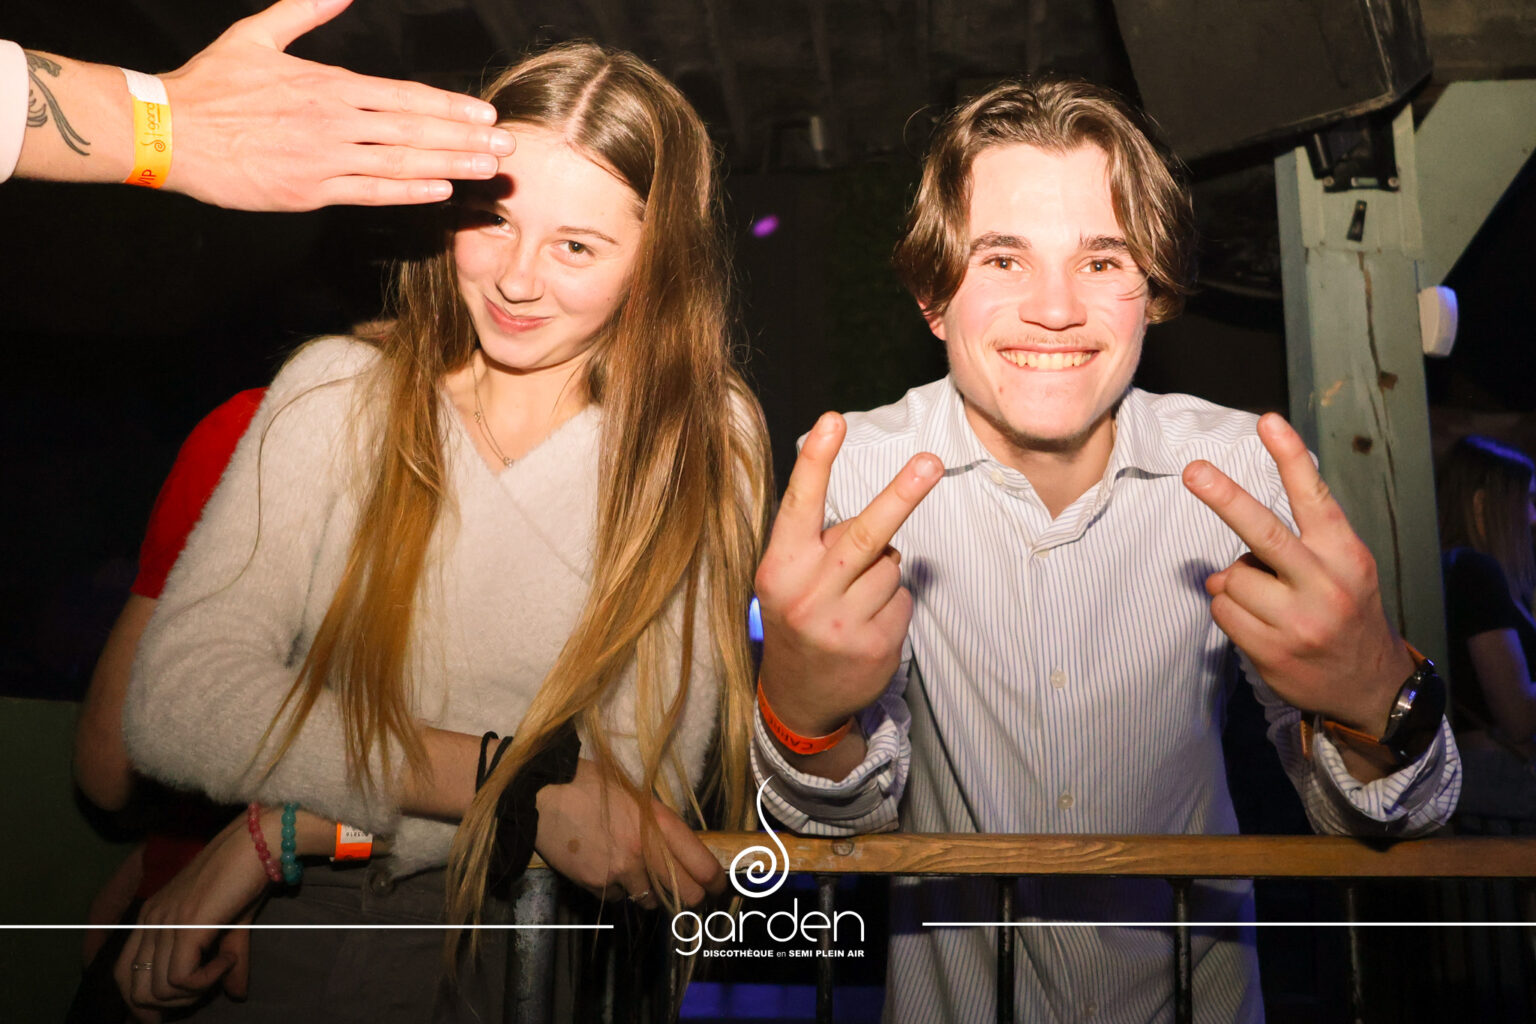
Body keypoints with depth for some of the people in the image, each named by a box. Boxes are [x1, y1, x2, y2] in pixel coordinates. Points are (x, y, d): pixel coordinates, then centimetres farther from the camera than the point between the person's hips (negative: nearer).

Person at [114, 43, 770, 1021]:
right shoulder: (336, 392, -2)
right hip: (284, 935, 2)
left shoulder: (705, 439, -6)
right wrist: (514, 783, -20)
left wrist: (285, 829, -15)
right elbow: (174, 697, -11)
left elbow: (646, 775, -13)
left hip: (526, 943, -1)